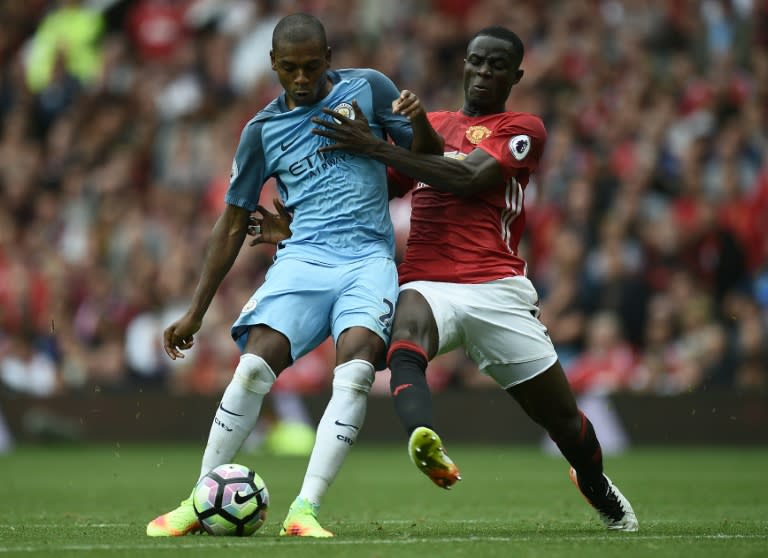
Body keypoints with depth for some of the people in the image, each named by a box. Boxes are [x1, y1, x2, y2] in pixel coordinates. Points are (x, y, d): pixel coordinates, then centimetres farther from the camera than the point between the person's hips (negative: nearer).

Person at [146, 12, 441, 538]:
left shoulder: (368, 88, 9)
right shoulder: (263, 130, 11)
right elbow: (233, 224, 17)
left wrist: (418, 119, -12)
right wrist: (196, 312, 16)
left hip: (369, 258, -1)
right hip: (302, 258, 1)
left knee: (355, 370, -26)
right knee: (255, 366, -20)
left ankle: (304, 511, -27)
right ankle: (200, 503, -8)